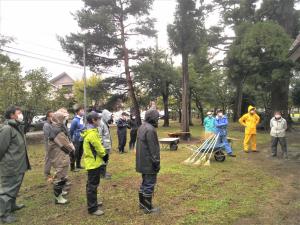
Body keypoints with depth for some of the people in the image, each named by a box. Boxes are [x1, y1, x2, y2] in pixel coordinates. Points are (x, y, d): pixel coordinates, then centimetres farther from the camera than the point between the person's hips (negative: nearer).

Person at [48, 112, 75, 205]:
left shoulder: (59, 128, 10)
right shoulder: (57, 131, -23)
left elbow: (67, 140, 13)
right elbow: (65, 144, -22)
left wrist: (71, 147, -1)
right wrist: (72, 149, -5)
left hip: (61, 156, 11)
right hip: (60, 157, -11)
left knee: (62, 174, 24)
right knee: (60, 176, -2)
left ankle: (60, 191, 40)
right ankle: (58, 197, 9)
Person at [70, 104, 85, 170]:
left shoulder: (82, 119, 2)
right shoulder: (75, 120, -18)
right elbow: (71, 130, -10)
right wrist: (72, 139, -1)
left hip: (81, 139, 7)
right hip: (76, 139, -7)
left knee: (80, 153, 17)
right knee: (75, 153, 2)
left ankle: (78, 165, 32)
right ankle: (72, 167, 14)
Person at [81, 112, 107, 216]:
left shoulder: (90, 131, 8)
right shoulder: (92, 134, -25)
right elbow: (99, 148, -19)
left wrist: (103, 154, 6)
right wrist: (104, 155, -2)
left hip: (92, 161, 11)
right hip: (93, 162, -11)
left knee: (92, 184, 21)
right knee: (92, 185, 0)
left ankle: (93, 202, 35)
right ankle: (92, 208, 11)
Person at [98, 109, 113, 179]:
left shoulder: (105, 123, 13)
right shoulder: (101, 123, -17)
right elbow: (99, 136, -20)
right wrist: (101, 146, -19)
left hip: (107, 146, 9)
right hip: (104, 146, -9)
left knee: (106, 159, 17)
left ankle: (104, 172, 28)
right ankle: (103, 174, 11)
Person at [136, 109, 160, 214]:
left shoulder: (142, 127, 10)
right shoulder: (150, 129, -22)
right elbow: (153, 149, -22)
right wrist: (156, 162, -15)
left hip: (142, 162, 10)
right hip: (149, 162, -10)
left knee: (145, 182, 21)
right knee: (149, 184, 2)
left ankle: (142, 203, 32)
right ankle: (148, 208, 13)